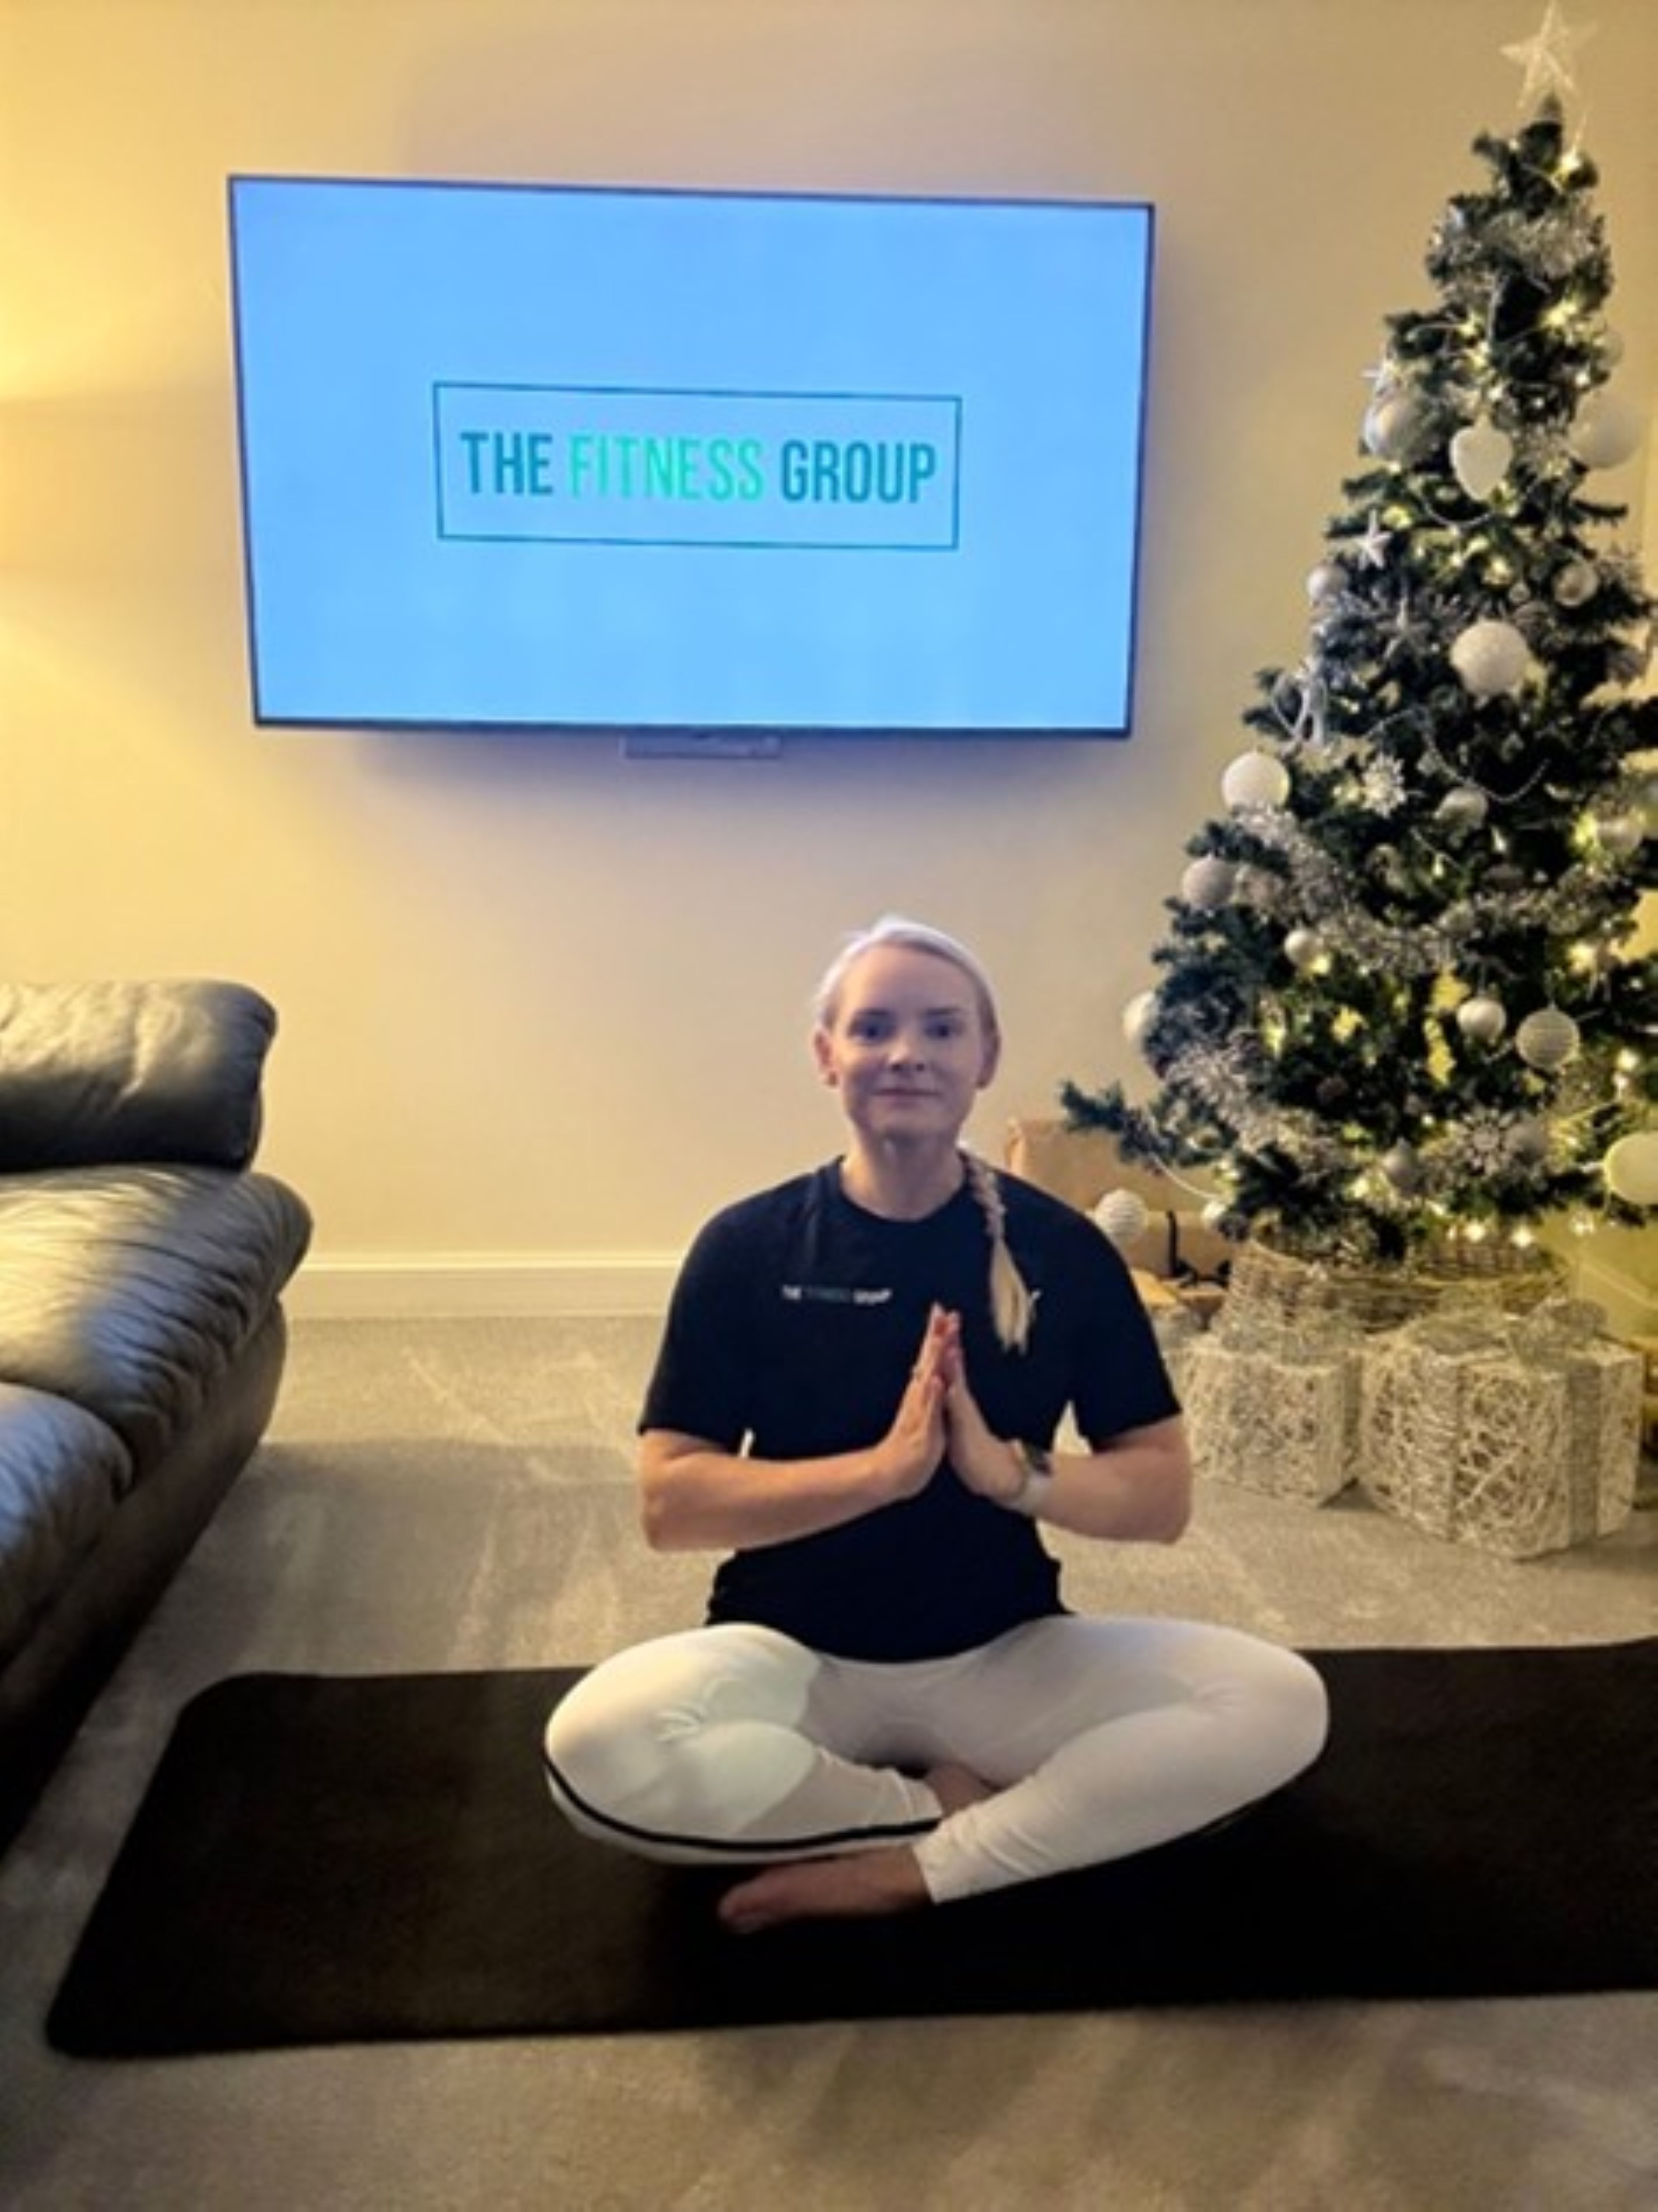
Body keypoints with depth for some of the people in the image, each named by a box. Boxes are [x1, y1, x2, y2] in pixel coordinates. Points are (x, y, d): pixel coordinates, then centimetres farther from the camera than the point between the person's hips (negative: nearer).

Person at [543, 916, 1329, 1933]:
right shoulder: (748, 1247, -7)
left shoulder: (1063, 1249, -4)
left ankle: (910, 1868, -15)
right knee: (599, 1746, -30)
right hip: (794, 1655, -1)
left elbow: (1164, 1494, -3)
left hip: (1007, 1657, 1)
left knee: (1281, 1703, -20)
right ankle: (952, 1805, -9)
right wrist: (882, 1468, -25)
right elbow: (669, 1503, -11)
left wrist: (1011, 1471, -23)